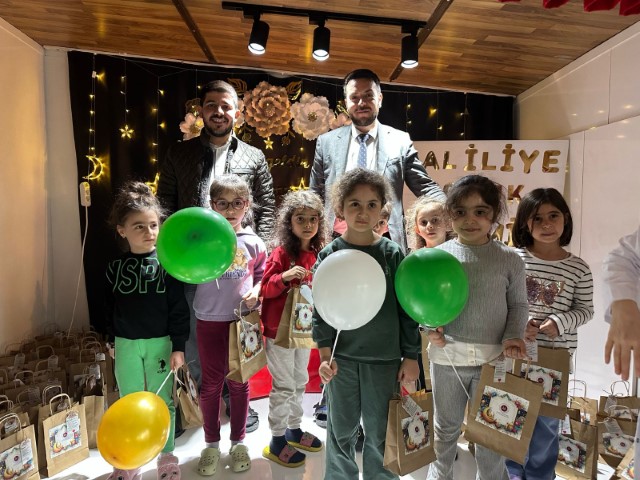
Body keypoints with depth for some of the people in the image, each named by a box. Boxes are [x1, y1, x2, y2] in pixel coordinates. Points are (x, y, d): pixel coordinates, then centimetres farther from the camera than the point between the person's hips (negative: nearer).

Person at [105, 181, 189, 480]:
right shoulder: (115, 266, -2)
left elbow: (179, 309, -9)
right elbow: (110, 307, 8)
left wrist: (179, 346, -10)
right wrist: (112, 341, 12)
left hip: (160, 343, -2)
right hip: (126, 344, 3)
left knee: (162, 402, 11)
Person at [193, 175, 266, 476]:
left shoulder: (253, 243, -1)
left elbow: (262, 277, 7)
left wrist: (256, 293, -12)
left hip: (243, 321, 1)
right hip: (210, 322, -1)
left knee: (239, 383, 14)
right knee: (211, 384, 12)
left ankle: (238, 443, 33)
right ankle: (211, 445, 32)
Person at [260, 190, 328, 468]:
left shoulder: (319, 253, 2)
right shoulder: (281, 252, -16)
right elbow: (266, 290, -16)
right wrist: (284, 276, -32)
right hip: (279, 330, -6)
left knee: (300, 382, 19)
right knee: (284, 386, 4)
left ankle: (294, 429, 38)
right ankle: (276, 442, 22)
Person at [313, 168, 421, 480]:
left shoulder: (392, 254, -1)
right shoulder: (329, 255, -3)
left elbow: (406, 307, 1)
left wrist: (410, 357, 1)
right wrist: (325, 355, -10)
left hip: (385, 358, 1)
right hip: (342, 357, 0)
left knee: (379, 431, 14)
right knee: (342, 430, 14)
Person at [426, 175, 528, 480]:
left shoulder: (510, 259, -3)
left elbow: (518, 304, 3)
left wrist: (513, 336, -12)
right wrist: (429, 327, -15)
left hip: (493, 358, 0)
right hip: (447, 355, 1)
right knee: (446, 426, 19)